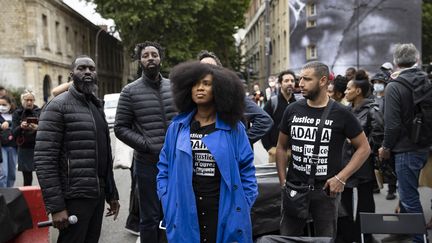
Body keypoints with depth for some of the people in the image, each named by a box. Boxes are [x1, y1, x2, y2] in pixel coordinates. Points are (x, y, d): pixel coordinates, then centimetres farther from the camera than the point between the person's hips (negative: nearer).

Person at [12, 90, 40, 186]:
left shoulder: (39, 112, 3)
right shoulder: (17, 113, 6)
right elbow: (14, 133, 0)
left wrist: (38, 128, -22)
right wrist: (21, 127, -20)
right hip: (24, 149, 1)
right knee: (27, 178, 2)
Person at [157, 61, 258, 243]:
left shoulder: (233, 127, 0)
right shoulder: (177, 126, 4)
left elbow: (246, 168, 2)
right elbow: (165, 167, 9)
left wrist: (244, 205, -4)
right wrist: (167, 201, 0)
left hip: (225, 210, -1)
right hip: (185, 211, 1)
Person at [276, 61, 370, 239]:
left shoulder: (341, 114, -5)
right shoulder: (292, 110, 3)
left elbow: (364, 148, -1)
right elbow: (281, 147, 12)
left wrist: (341, 178, -10)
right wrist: (283, 182, 3)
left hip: (326, 189, -2)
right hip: (294, 188, 2)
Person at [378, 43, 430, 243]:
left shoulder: (394, 87, -16)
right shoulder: (426, 82, 3)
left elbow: (392, 123, -17)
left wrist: (386, 147, -5)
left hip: (405, 149, -8)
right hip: (424, 146, 8)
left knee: (409, 198, 0)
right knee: (407, 191, 23)